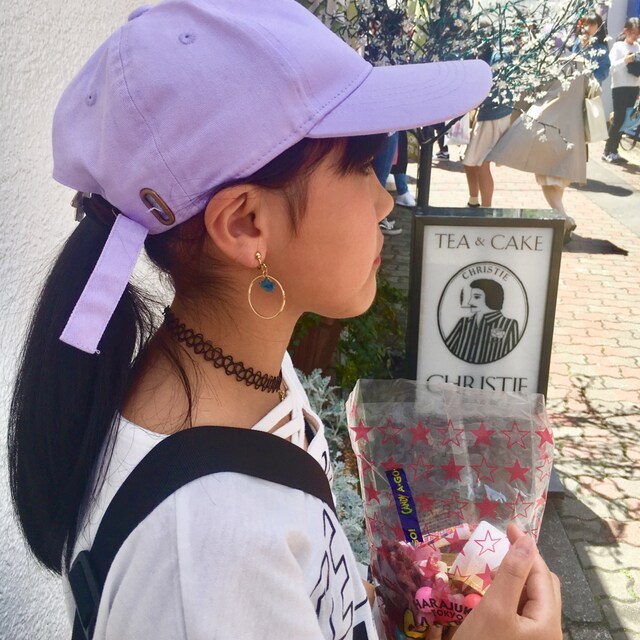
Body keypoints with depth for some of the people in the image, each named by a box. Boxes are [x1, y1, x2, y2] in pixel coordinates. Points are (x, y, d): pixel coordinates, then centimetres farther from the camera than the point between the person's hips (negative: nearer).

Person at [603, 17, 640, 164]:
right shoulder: (618, 46, -3)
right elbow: (611, 66, -14)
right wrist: (624, 61, -29)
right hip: (619, 88, -5)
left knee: (626, 120, 5)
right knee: (619, 119, -7)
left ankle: (614, 151, 11)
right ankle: (608, 151, 2)